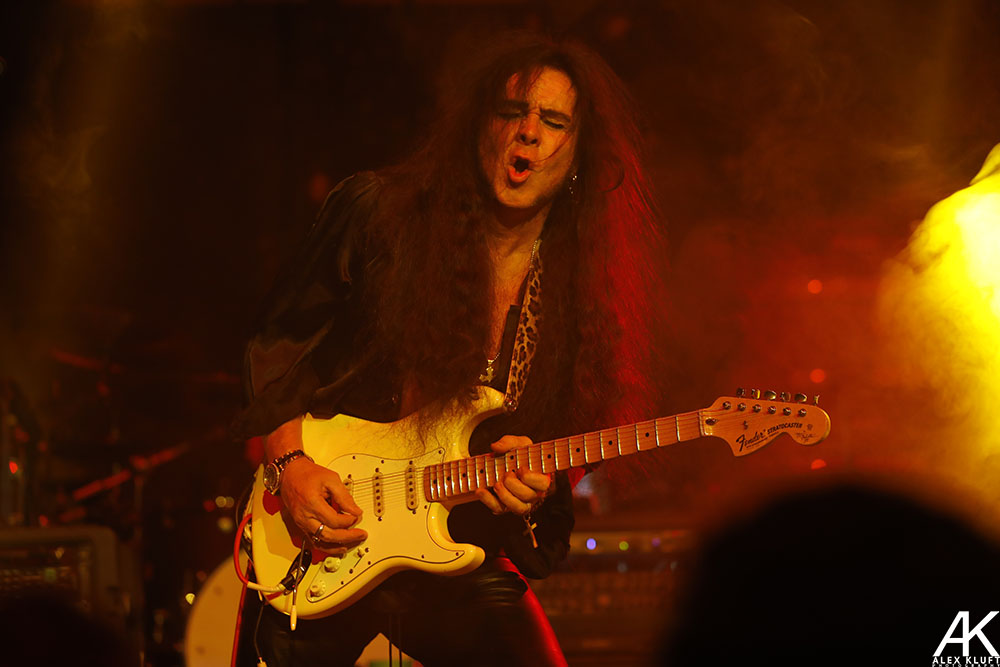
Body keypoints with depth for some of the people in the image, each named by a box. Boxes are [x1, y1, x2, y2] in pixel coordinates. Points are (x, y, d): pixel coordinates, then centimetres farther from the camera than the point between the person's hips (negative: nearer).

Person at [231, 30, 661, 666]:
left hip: (462, 563, 2)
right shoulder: (378, 214, -5)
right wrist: (292, 464, -11)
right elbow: (276, 345, 1)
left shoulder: (581, 293, 1)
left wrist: (534, 485, -14)